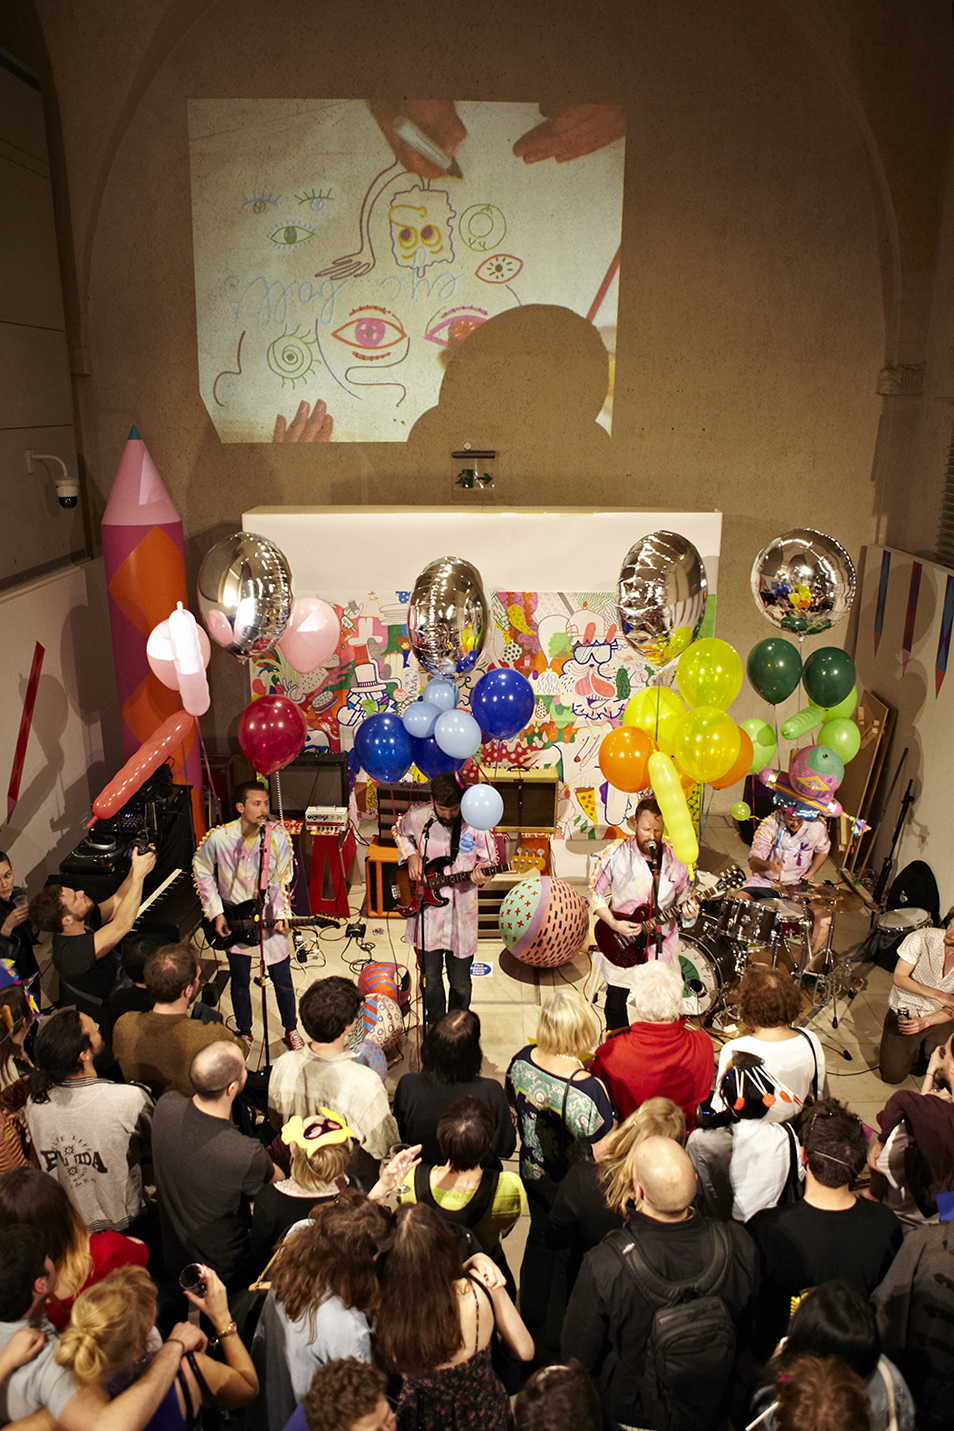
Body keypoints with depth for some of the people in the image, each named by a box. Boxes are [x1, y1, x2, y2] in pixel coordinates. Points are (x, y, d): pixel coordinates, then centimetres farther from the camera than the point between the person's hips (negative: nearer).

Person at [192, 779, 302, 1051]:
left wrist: (280, 915, -18)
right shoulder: (219, 838, -18)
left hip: (270, 919, 0)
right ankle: (245, 1032, 40)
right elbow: (202, 871, -1)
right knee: (240, 983, 16)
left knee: (283, 982, 10)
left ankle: (291, 1029, 35)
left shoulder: (278, 838, -16)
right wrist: (216, 912, -5)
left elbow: (281, 881, -6)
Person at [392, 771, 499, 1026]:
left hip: (461, 915, -1)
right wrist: (410, 855, -2)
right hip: (427, 914, 1)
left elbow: (488, 861, -2)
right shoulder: (416, 817, -8)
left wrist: (480, 875, -23)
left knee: (460, 983, 12)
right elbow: (400, 833, 15)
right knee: (430, 979, 13)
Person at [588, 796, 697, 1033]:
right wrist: (614, 924, -15)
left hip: (661, 943, 2)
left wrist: (688, 912, -14)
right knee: (616, 1003, 11)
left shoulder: (675, 858, -3)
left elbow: (683, 896, 9)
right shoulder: (615, 853, -11)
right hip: (620, 944, -1)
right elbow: (595, 892, -4)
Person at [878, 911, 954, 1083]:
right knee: (893, 1075, -10)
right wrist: (939, 995, -21)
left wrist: (925, 1022, -23)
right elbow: (899, 978, -14)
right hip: (905, 1010, -2)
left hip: (938, 1017, 2)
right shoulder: (921, 939, -19)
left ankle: (926, 1045, 14)